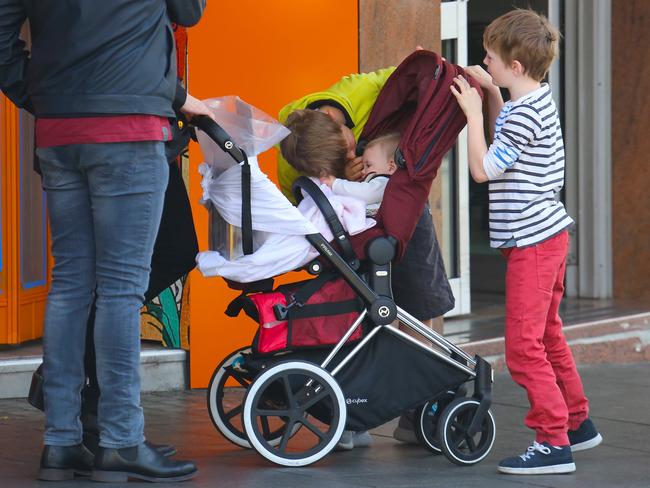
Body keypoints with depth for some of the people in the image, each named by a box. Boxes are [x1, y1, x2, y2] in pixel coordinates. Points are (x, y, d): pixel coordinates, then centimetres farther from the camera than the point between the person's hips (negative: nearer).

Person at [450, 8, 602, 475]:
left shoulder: (525, 116, -21)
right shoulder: (538, 99, 9)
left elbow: (482, 168, -18)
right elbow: (506, 142, 26)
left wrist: (473, 111, -11)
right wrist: (491, 95, 14)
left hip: (532, 241, -10)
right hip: (549, 233, 10)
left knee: (524, 343, -8)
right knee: (547, 334, 21)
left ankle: (554, 442, -8)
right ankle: (577, 422, 32)